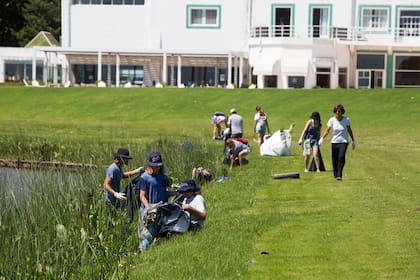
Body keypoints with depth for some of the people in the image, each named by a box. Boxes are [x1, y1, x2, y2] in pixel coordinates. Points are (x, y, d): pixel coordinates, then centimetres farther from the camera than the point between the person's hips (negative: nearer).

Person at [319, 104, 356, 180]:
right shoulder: (332, 120, -5)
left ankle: (339, 175, -22)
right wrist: (322, 138, -27)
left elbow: (349, 130, 9)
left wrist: (353, 140, 15)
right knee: (334, 159, 3)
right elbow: (327, 130, -10)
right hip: (334, 142, 1)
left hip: (344, 142, -1)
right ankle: (335, 175, 22)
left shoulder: (346, 120, -4)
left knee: (341, 157, -21)